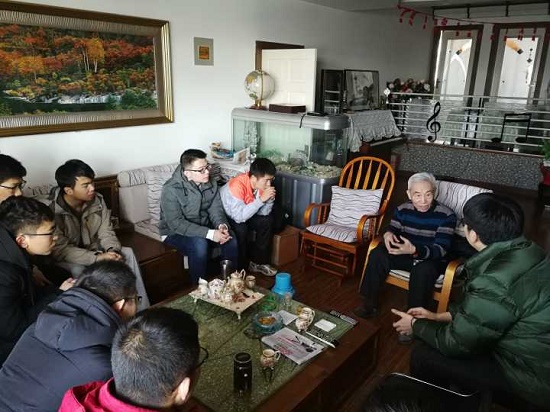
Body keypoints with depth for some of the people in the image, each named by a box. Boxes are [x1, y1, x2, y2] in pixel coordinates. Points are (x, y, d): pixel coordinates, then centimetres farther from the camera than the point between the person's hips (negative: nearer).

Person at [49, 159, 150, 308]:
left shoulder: (97, 200, -9)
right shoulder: (53, 211, -25)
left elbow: (106, 232, -6)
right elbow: (61, 250, -27)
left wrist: (112, 250, -28)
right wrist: (97, 258, -35)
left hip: (93, 251, 5)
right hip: (67, 259, -4)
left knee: (127, 253, -15)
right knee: (78, 270, -36)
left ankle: (141, 309, -10)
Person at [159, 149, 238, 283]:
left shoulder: (210, 182, -6)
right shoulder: (171, 189, -25)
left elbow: (216, 208, -5)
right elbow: (176, 224, -29)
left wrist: (222, 225, -28)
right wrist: (209, 233, -36)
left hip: (204, 227, 5)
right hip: (175, 232, -5)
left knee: (230, 238, -18)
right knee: (199, 243, -34)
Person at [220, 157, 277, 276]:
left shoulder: (261, 184, -13)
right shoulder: (237, 185, -34)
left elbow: (263, 213, -6)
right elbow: (239, 217, -41)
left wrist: (270, 199, -25)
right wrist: (261, 199, -40)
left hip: (243, 214, 7)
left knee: (267, 221, -6)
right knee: (241, 229, -31)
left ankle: (258, 261, 6)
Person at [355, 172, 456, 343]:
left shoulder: (446, 215, -19)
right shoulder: (403, 209, -6)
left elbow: (440, 250, -25)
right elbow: (393, 230, 2)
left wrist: (414, 250, -44)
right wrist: (388, 234, -26)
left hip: (432, 260, -4)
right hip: (406, 254, 4)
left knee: (423, 270, -37)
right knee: (377, 255, -20)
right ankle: (370, 304, -9)